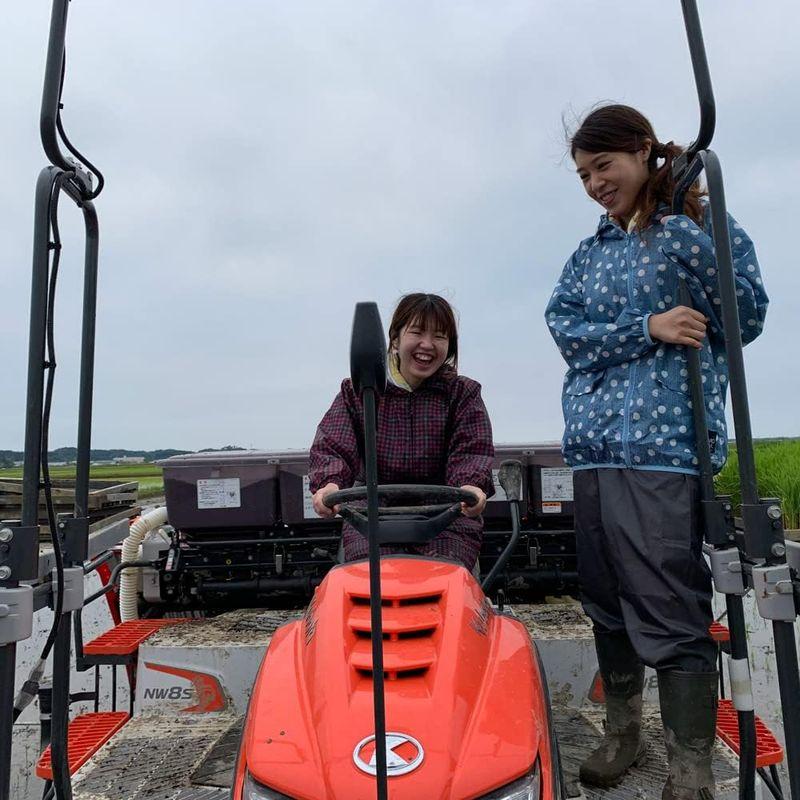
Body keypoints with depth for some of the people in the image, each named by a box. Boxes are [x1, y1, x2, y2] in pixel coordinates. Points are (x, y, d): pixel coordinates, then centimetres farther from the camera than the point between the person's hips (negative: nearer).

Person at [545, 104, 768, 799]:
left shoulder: (691, 226, 4)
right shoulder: (590, 253, 18)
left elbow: (747, 318, -6)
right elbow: (566, 331, 3)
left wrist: (699, 222, -13)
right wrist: (647, 328, -11)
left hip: (662, 443, -6)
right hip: (593, 443, 6)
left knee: (670, 613, -4)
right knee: (606, 605, 15)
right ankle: (622, 732, 34)